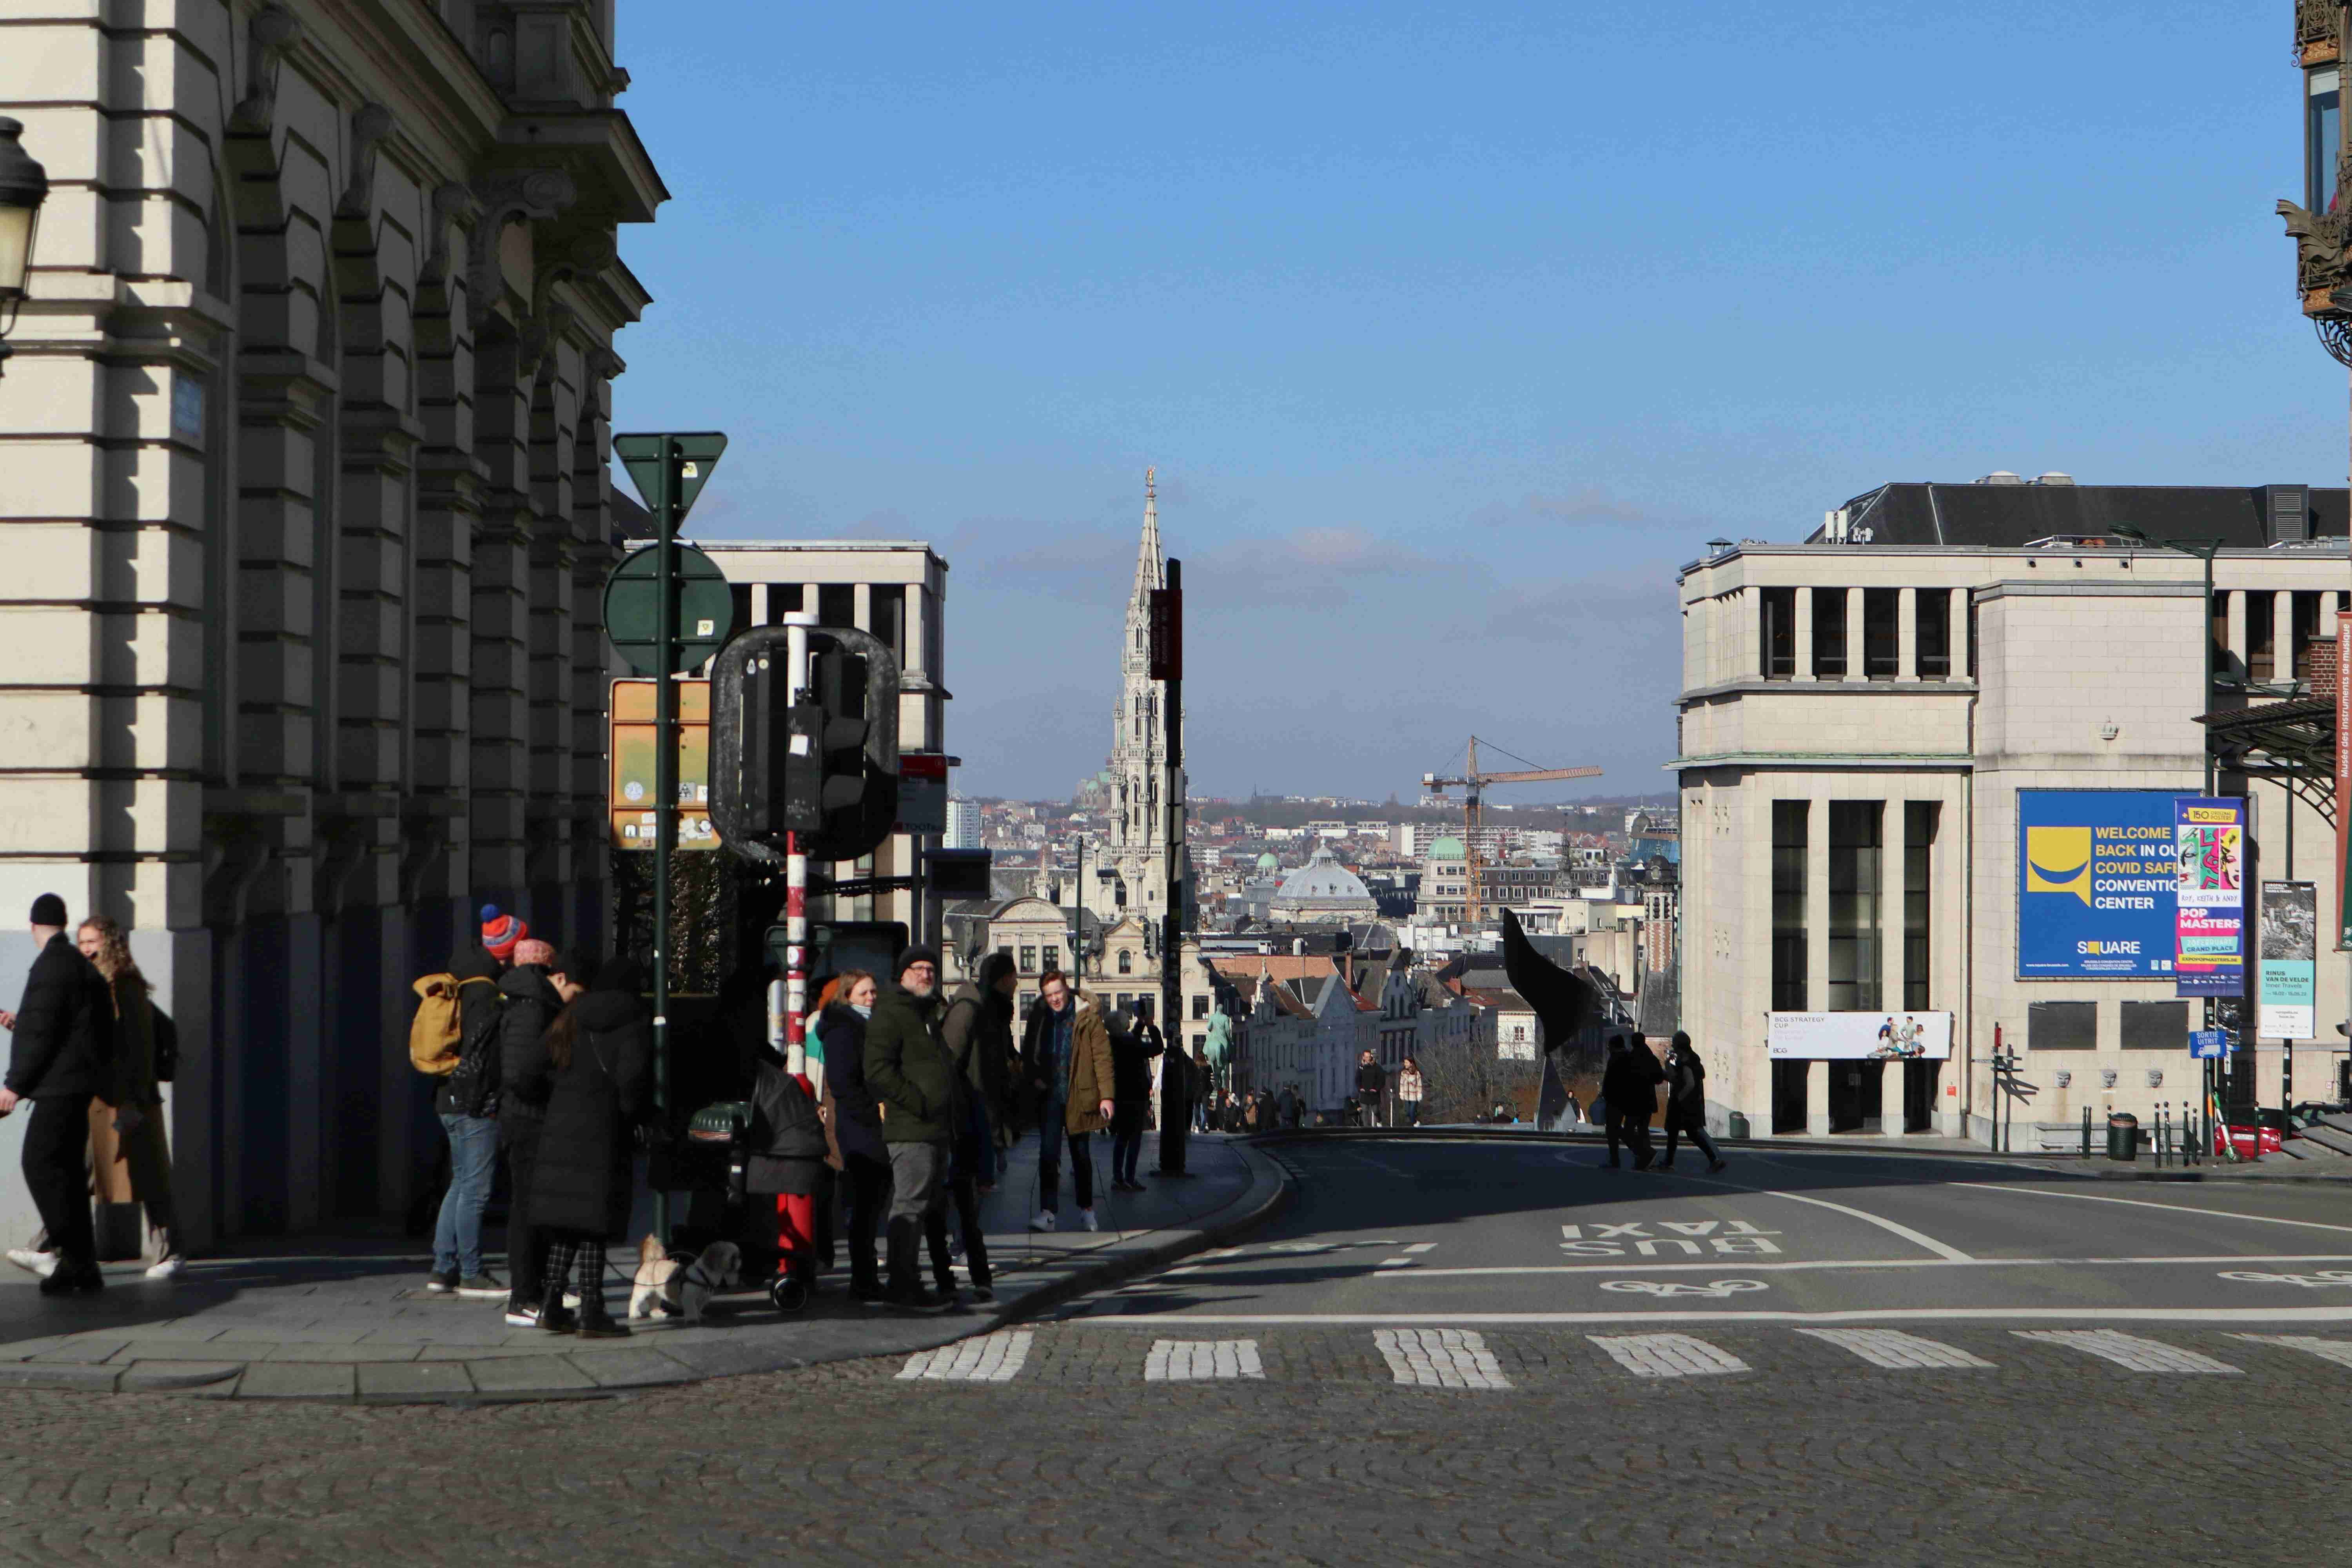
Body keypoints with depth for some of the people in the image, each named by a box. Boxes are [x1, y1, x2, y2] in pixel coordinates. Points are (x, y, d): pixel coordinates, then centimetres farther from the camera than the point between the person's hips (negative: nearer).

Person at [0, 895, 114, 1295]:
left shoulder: (52, 965, -13)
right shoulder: (79, 964, 18)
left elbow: (43, 1032, -18)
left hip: (61, 1083, -10)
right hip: (73, 1085, 10)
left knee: (41, 1165, -12)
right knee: (66, 1170, 11)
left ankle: (78, 1260, -15)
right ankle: (82, 1265, 11)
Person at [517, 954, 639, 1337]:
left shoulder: (569, 1021, 14)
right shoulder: (634, 1021, -1)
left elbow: (527, 1082, 9)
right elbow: (633, 1075, -18)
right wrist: (631, 1114, -2)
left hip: (558, 1133, 5)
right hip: (601, 1134, -5)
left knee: (566, 1221, 12)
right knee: (593, 1224, -2)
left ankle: (551, 1304, 9)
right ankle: (591, 1313, -1)